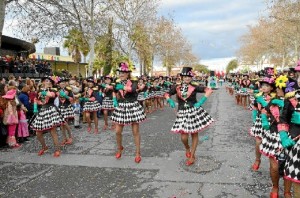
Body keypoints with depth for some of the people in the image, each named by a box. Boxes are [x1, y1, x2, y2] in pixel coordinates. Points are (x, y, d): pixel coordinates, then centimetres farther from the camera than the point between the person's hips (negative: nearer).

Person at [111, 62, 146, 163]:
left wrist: (122, 87, -33)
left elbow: (133, 89, -30)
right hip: (121, 108, 4)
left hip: (133, 107, -3)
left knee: (135, 132, 3)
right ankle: (119, 148, 32)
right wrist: (114, 100, -5)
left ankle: (138, 153, 16)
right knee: (118, 131, 5)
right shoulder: (117, 84, 5)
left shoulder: (133, 82, -7)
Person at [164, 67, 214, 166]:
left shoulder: (194, 87, -4)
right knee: (184, 137, -4)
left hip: (194, 112, -1)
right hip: (182, 113, 1)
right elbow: (167, 94, 15)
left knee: (194, 135, 8)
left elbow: (209, 90, -7)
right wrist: (170, 100, -5)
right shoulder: (177, 87, 2)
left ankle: (192, 156, 25)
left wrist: (201, 101, -16)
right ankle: (187, 148, 32)